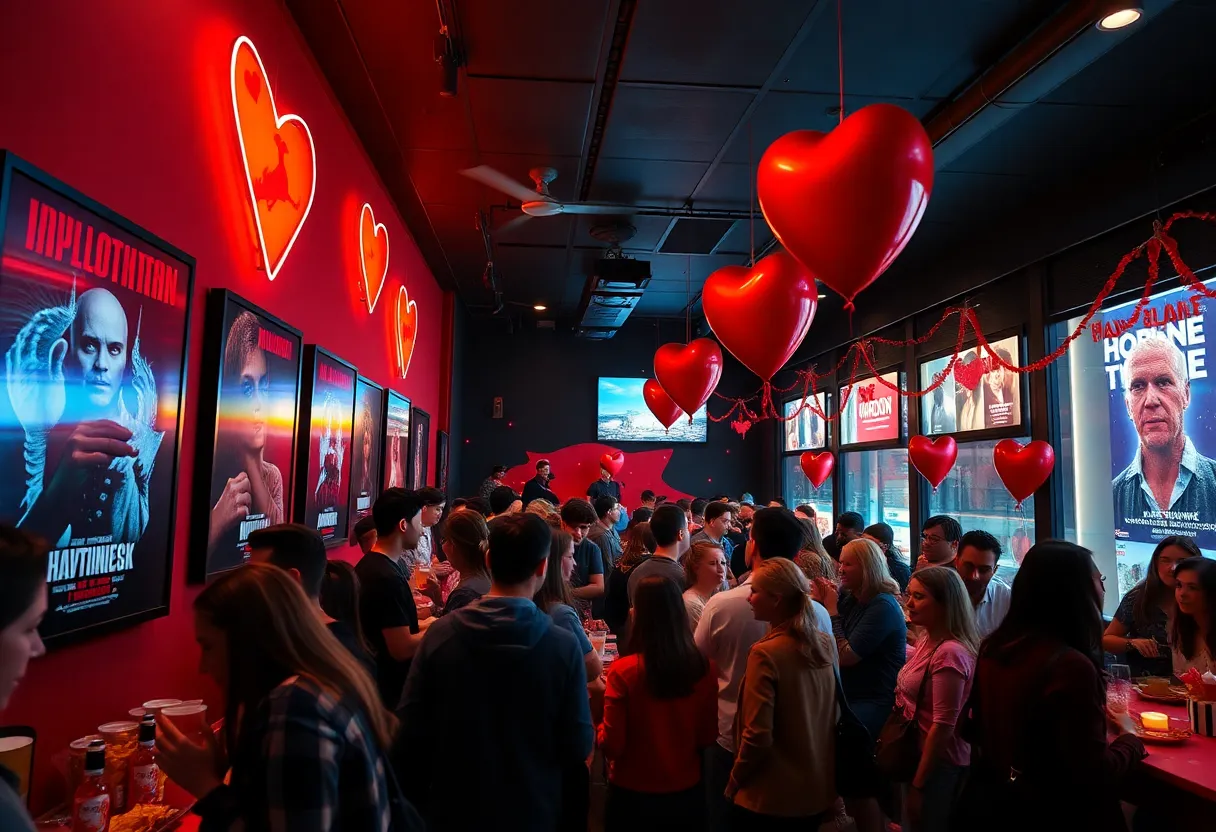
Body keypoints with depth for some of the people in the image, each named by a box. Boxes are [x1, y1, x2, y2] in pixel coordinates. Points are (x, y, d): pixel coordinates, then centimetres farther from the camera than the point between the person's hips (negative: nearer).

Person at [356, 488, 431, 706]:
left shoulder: (367, 565, 4)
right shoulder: (389, 578, -25)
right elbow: (403, 649, -25)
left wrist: (421, 625, 9)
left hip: (371, 680, 9)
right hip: (391, 687, -9)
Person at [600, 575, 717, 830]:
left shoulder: (623, 671, -21)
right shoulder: (705, 669, -12)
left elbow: (612, 745, -14)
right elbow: (708, 737, -1)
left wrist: (600, 723, 4)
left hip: (631, 793, -2)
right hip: (686, 790, 2)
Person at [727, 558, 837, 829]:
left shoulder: (767, 653, -24)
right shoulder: (825, 643, -4)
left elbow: (758, 736, -21)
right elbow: (832, 715, 9)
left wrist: (733, 783, -7)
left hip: (771, 800, -6)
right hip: (819, 792, 6)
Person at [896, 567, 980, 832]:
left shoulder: (949, 653, -26)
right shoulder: (928, 640, 3)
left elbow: (943, 726, -24)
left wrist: (918, 784, -18)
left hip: (939, 765, -8)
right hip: (920, 755, 8)